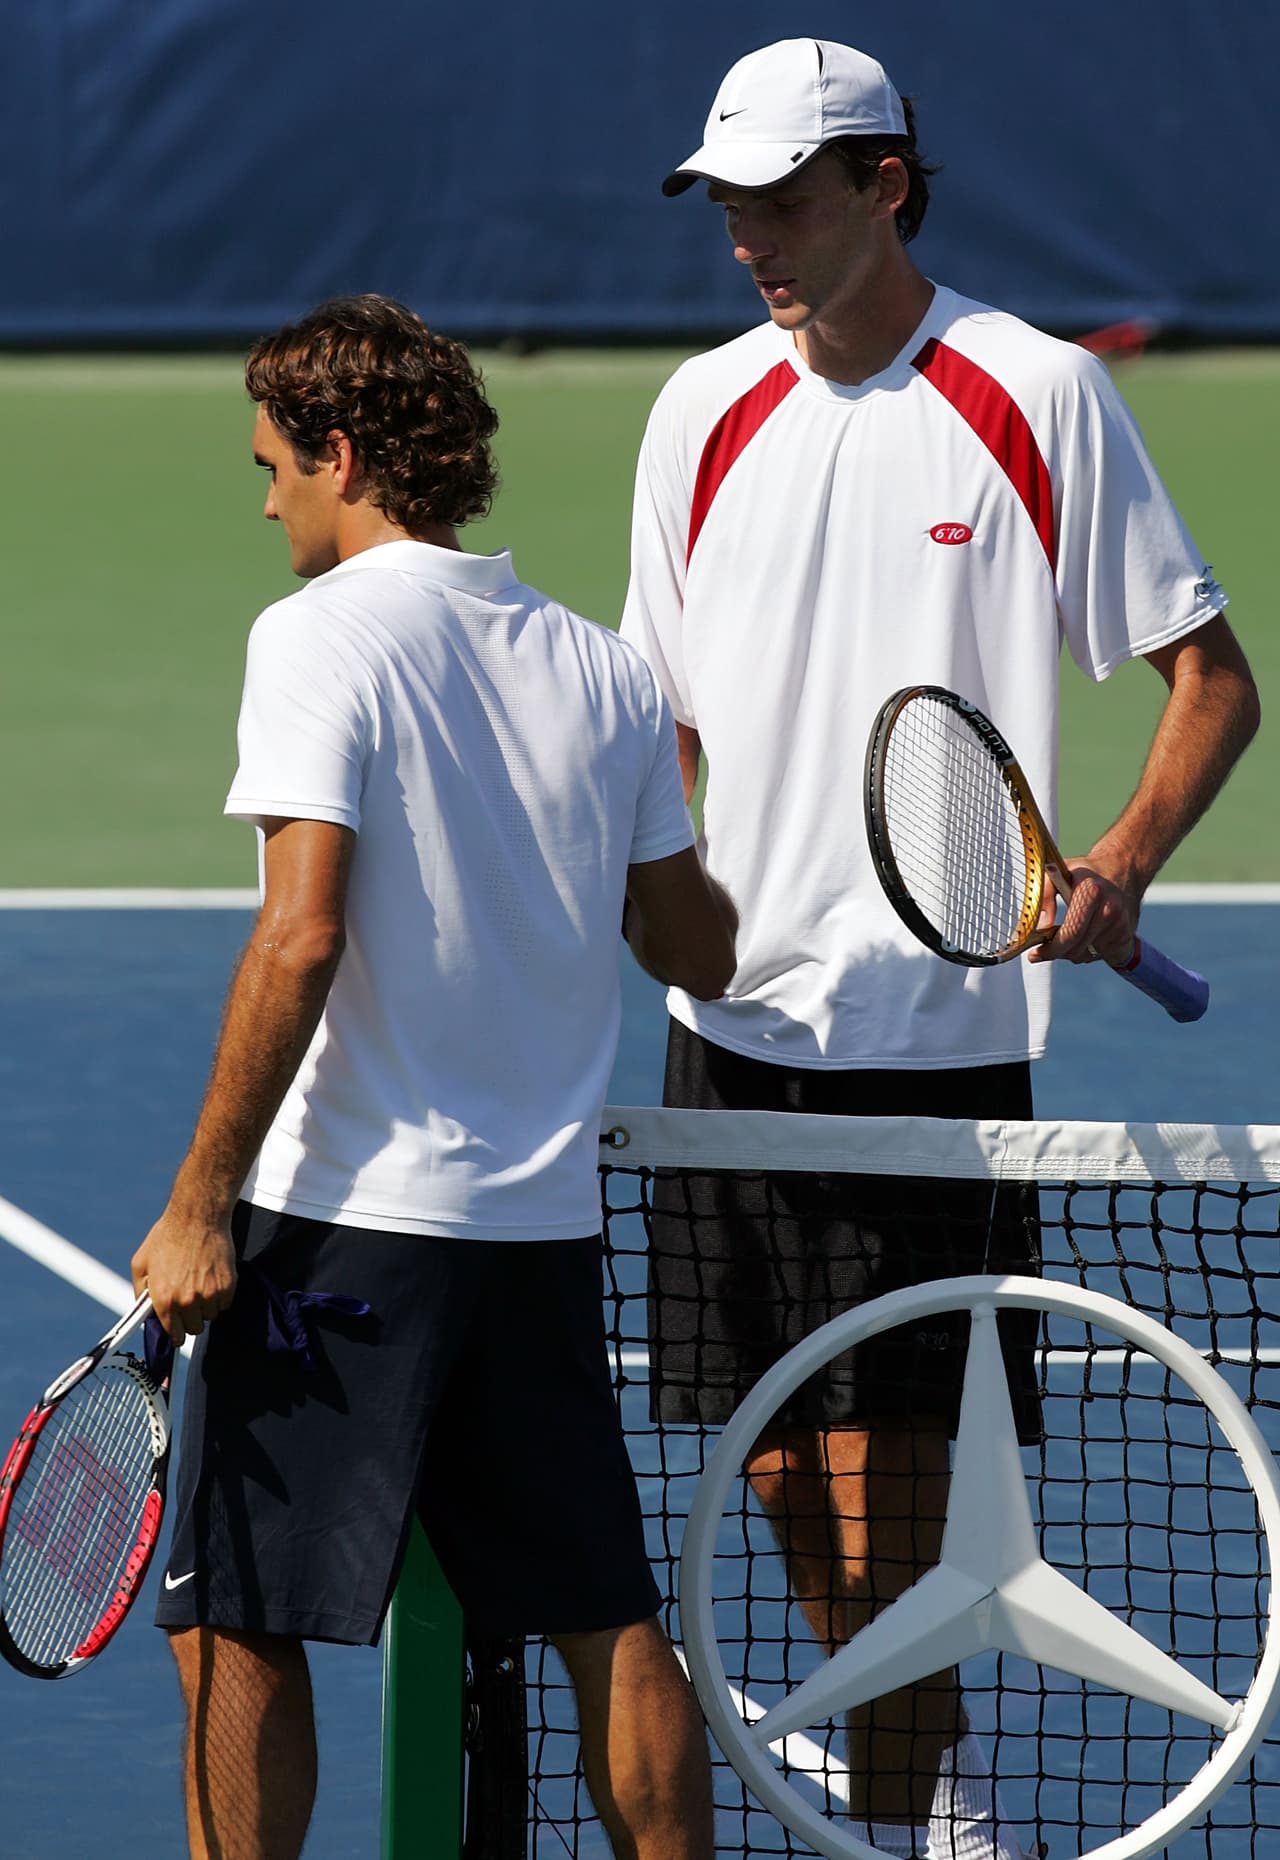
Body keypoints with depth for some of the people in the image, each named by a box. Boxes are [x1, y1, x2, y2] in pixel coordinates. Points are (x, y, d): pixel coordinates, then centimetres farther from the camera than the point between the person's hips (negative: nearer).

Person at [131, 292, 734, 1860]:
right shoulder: (604, 671, 9)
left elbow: (302, 936, -17)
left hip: (347, 1215, -6)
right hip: (545, 1218, 6)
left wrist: (200, 1202, -14)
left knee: (234, 1628, 1)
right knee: (609, 1629, 11)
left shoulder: (322, 633, -8)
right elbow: (702, 954, 14)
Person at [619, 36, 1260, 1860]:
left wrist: (1124, 861, -17)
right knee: (783, 1471, 8)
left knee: (882, 1462, -8)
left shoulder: (1038, 394, -5)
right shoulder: (706, 410, 8)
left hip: (934, 1027, -5)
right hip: (734, 1022, 5)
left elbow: (1211, 674, -1)